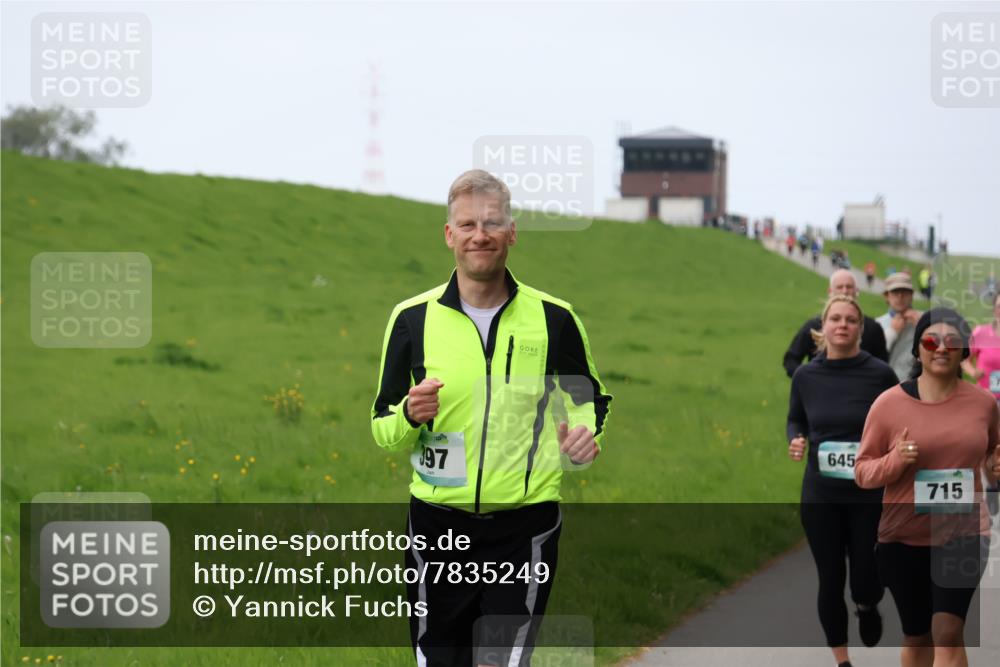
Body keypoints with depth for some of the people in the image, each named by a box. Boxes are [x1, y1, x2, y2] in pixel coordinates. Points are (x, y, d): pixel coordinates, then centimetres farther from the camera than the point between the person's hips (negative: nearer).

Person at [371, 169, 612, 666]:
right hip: (438, 525, 1)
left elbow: (589, 399, 17)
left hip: (525, 528, -1)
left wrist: (586, 436, -6)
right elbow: (383, 428, 7)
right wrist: (410, 416, -16)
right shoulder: (412, 319, 2)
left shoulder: (553, 318, 2)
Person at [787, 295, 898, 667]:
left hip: (869, 494, -2)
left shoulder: (880, 375, -8)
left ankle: (867, 608, 38)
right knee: (830, 580, 6)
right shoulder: (806, 376, -2)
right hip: (820, 495, 2)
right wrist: (795, 442, -7)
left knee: (865, 581, -1)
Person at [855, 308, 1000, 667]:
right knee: (916, 636, 14)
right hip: (904, 537, 0)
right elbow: (862, 471, -1)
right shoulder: (889, 403, -6)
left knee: (948, 633, -15)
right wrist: (895, 460, -21)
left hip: (964, 533, 0)